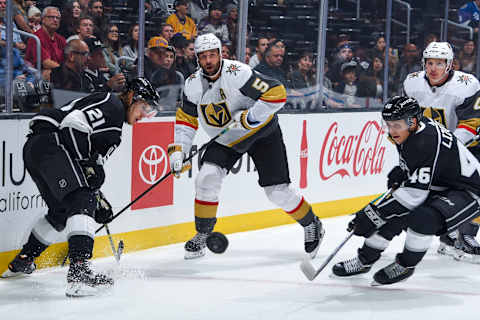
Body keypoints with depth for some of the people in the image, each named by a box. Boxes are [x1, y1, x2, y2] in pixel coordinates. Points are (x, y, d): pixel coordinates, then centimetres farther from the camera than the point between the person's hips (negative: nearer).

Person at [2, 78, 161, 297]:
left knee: (61, 210, 25)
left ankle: (22, 262, 38)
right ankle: (79, 270, -34)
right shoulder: (112, 104, -4)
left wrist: (98, 197, 26)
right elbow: (74, 123, -18)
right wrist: (88, 163, -14)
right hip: (49, 142, -11)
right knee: (82, 202, -19)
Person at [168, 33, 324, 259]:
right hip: (225, 140, 5)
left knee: (277, 191, -5)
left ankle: (311, 225, 20)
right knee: (207, 178, -15)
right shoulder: (193, 84, -9)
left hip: (261, 132, -5)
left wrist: (249, 117, -31)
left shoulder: (237, 73, -28)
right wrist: (178, 150, -7)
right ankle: (202, 236, 1)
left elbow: (277, 94, -30)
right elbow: (186, 119, 4)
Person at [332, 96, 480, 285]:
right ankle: (365, 260, 21)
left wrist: (373, 215, -32)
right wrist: (401, 172, -1)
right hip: (438, 187, 10)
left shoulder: (427, 141, -33)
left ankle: (405, 266, -9)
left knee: (423, 217, -32)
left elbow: (414, 195, -35)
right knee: (391, 213, 3)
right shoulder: (412, 128, -5)